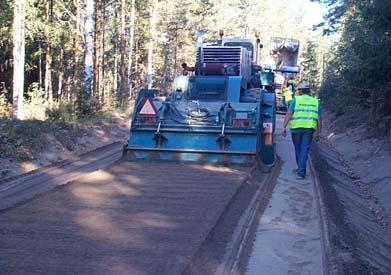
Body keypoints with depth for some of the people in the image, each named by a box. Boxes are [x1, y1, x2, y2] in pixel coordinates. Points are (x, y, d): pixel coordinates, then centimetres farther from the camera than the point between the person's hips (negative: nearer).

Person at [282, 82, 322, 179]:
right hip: (309, 128, 1)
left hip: (296, 127, -1)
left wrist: (284, 127, -7)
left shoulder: (296, 100, 1)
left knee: (298, 149, 15)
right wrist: (318, 132, 14)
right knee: (304, 150, 1)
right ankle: (301, 171, -7)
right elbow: (319, 119, 8)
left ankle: (301, 169, 29)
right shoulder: (315, 101, 10)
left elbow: (288, 114, -7)